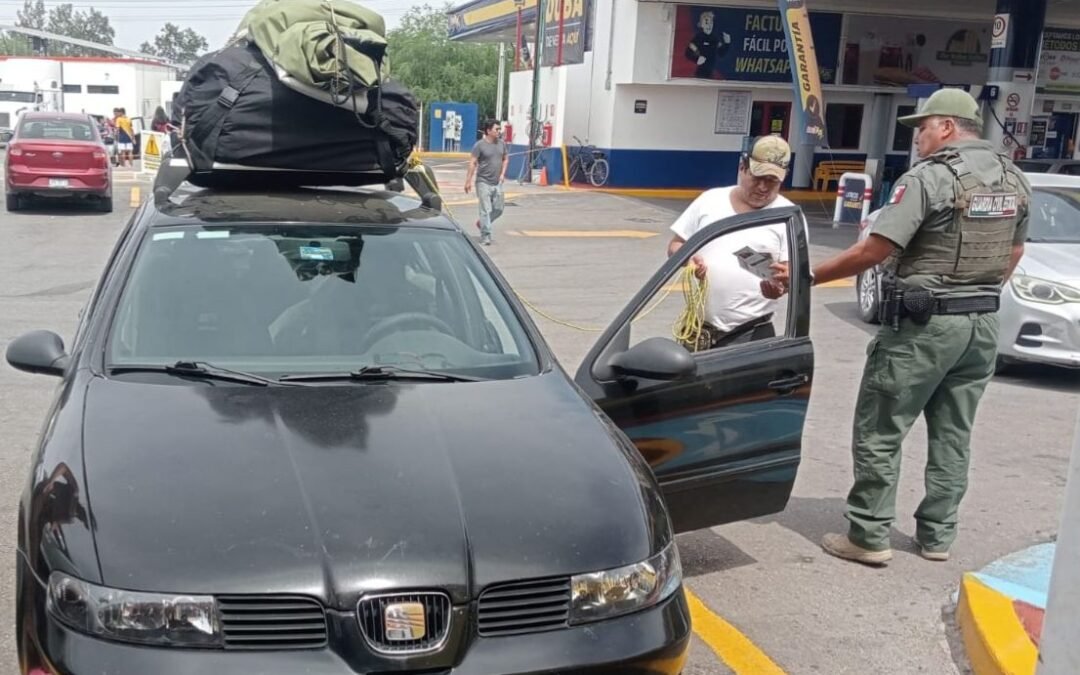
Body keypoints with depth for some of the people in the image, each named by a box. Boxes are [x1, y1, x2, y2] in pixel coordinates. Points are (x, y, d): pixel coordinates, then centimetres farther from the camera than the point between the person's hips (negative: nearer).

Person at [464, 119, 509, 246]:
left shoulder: (501, 143, 7)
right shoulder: (480, 145, -9)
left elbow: (506, 158, 19)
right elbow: (473, 163, -9)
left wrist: (502, 173, 7)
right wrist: (468, 180, -12)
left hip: (497, 183, 6)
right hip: (484, 182, -6)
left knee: (498, 209, 10)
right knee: (486, 210, -6)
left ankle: (481, 223, 34)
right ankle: (485, 236, 0)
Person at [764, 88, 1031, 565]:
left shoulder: (929, 177, -15)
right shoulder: (1014, 179, 9)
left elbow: (873, 251, -20)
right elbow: (1013, 253, 18)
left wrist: (804, 277, -15)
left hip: (923, 324, -7)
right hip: (983, 325, 8)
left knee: (879, 431, 1)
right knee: (953, 435, 14)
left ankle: (868, 536, 4)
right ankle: (937, 535, 21)